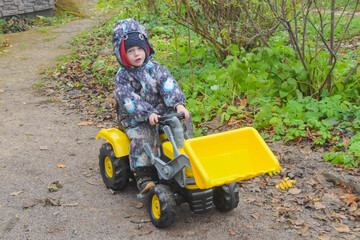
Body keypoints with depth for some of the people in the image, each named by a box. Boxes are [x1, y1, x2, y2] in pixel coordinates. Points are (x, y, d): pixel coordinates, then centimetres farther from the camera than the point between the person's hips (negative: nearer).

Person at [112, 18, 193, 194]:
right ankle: (142, 176, -23)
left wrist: (178, 104, -29)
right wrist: (148, 114, -34)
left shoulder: (155, 68, 4)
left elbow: (169, 86, -10)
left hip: (162, 113, 4)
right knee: (143, 136, -32)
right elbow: (129, 101, -19)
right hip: (136, 120, -4)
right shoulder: (122, 77, -5)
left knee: (184, 119, -16)